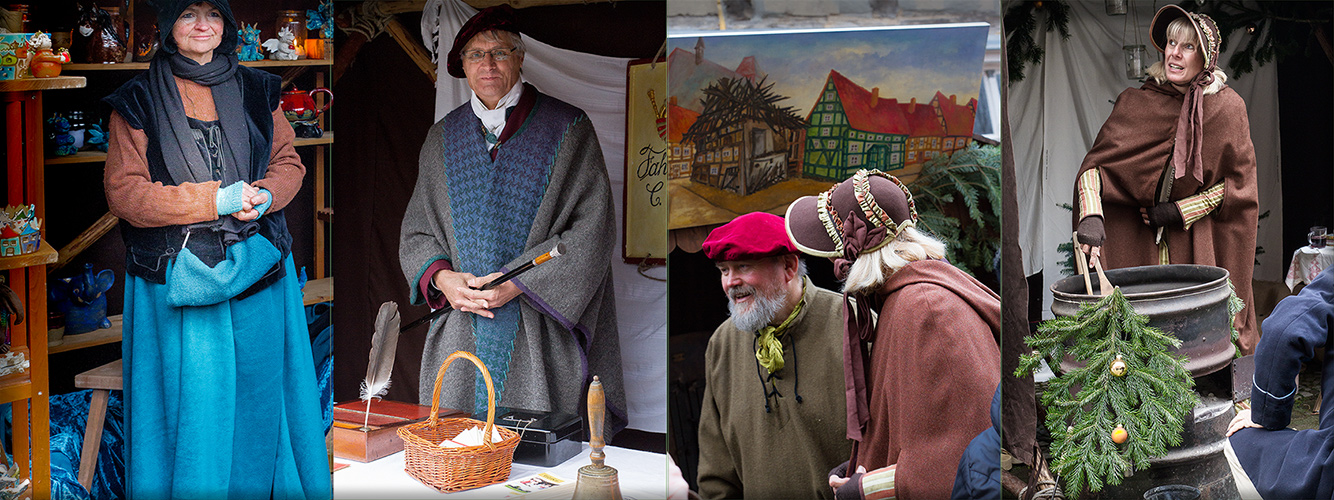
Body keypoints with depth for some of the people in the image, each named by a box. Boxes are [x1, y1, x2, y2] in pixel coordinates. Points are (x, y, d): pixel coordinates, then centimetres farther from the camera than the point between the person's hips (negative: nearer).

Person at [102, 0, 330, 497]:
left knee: (257, 391, 8)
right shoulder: (139, 100, 0)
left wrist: (264, 196, -10)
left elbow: (288, 163, 14)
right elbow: (123, 192, -7)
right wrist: (215, 199, -15)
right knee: (189, 405, 0)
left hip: (257, 267, 3)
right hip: (178, 276, -3)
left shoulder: (255, 91, 10)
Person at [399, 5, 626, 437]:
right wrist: (442, 278, -6)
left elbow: (592, 229, -6)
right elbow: (416, 231, 15)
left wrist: (518, 283, -14)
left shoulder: (567, 130, 0)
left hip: (542, 340, -3)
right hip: (461, 335, 3)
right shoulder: (444, 138, 13)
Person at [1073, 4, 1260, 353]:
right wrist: (1091, 216, -28)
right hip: (1138, 245, 1)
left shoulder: (1227, 108, -2)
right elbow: (1097, 162, -11)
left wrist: (1179, 211, -10)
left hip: (1201, 246, 0)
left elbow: (1237, 183, 0)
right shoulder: (1136, 103, -1)